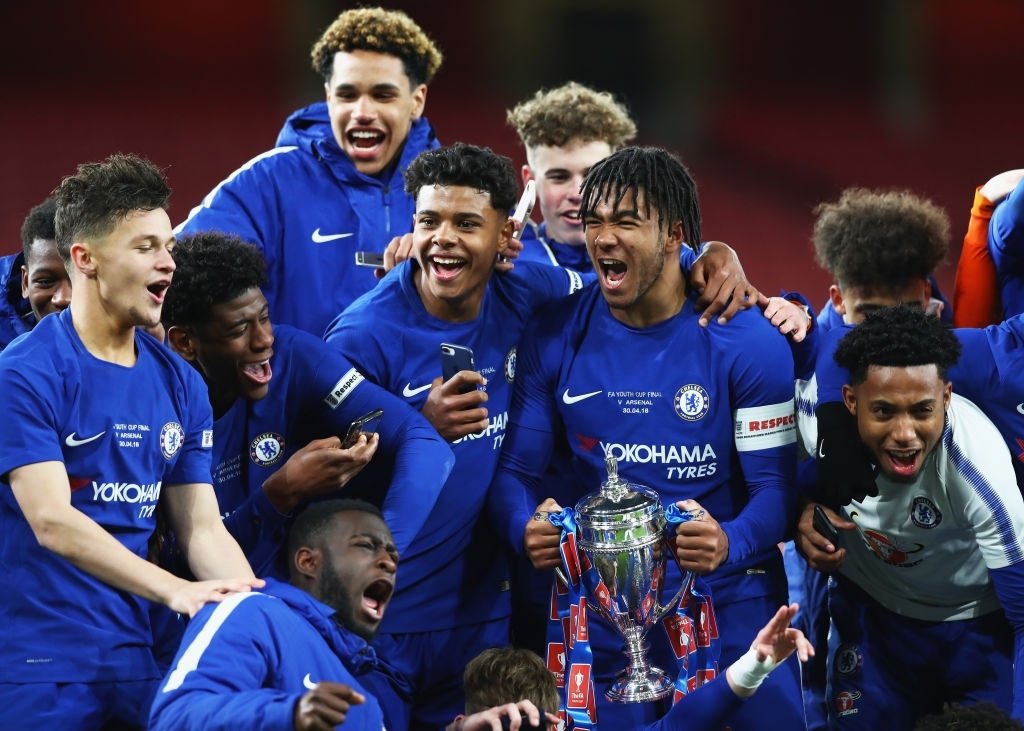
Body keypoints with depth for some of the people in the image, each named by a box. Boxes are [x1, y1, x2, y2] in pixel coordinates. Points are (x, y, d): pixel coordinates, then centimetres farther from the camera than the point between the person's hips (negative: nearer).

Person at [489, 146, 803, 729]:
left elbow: (775, 485, -10)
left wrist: (731, 544, -32)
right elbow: (516, 468, 1)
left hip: (729, 600, -2)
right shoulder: (556, 338, -2)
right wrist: (527, 530, -22)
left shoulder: (748, 343, -10)